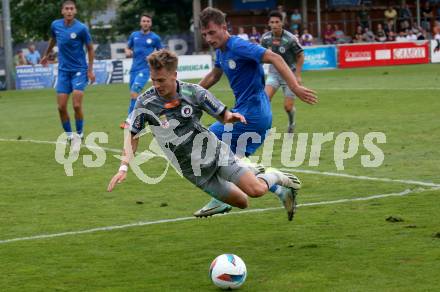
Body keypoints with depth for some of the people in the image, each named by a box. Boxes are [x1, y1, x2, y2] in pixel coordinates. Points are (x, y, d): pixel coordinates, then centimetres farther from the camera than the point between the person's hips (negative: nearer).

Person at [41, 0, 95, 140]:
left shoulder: (81, 28, -13)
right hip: (63, 71, 4)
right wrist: (46, 55, 34)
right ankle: (69, 135, 14)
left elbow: (90, 48, -2)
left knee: (77, 106, -12)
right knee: (61, 107, -2)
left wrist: (90, 69, -6)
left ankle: (80, 134, 7)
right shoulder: (55, 25, -2)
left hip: (79, 70, -4)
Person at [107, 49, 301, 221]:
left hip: (215, 153, -1)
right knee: (243, 203, 0)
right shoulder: (145, 102, -13)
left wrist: (231, 117, -25)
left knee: (256, 190, -18)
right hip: (192, 171, 1)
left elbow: (222, 115, -2)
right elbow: (133, 136, -4)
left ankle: (277, 178, 17)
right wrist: (124, 167, -17)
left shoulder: (194, 92, -13)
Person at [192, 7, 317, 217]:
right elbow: (214, 75, 32)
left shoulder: (238, 46, -18)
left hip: (250, 113, -9)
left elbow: (274, 58, -27)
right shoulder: (221, 51, 11)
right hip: (257, 114, 9)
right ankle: (281, 190, 15)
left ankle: (220, 201, 3)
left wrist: (295, 87, -36)